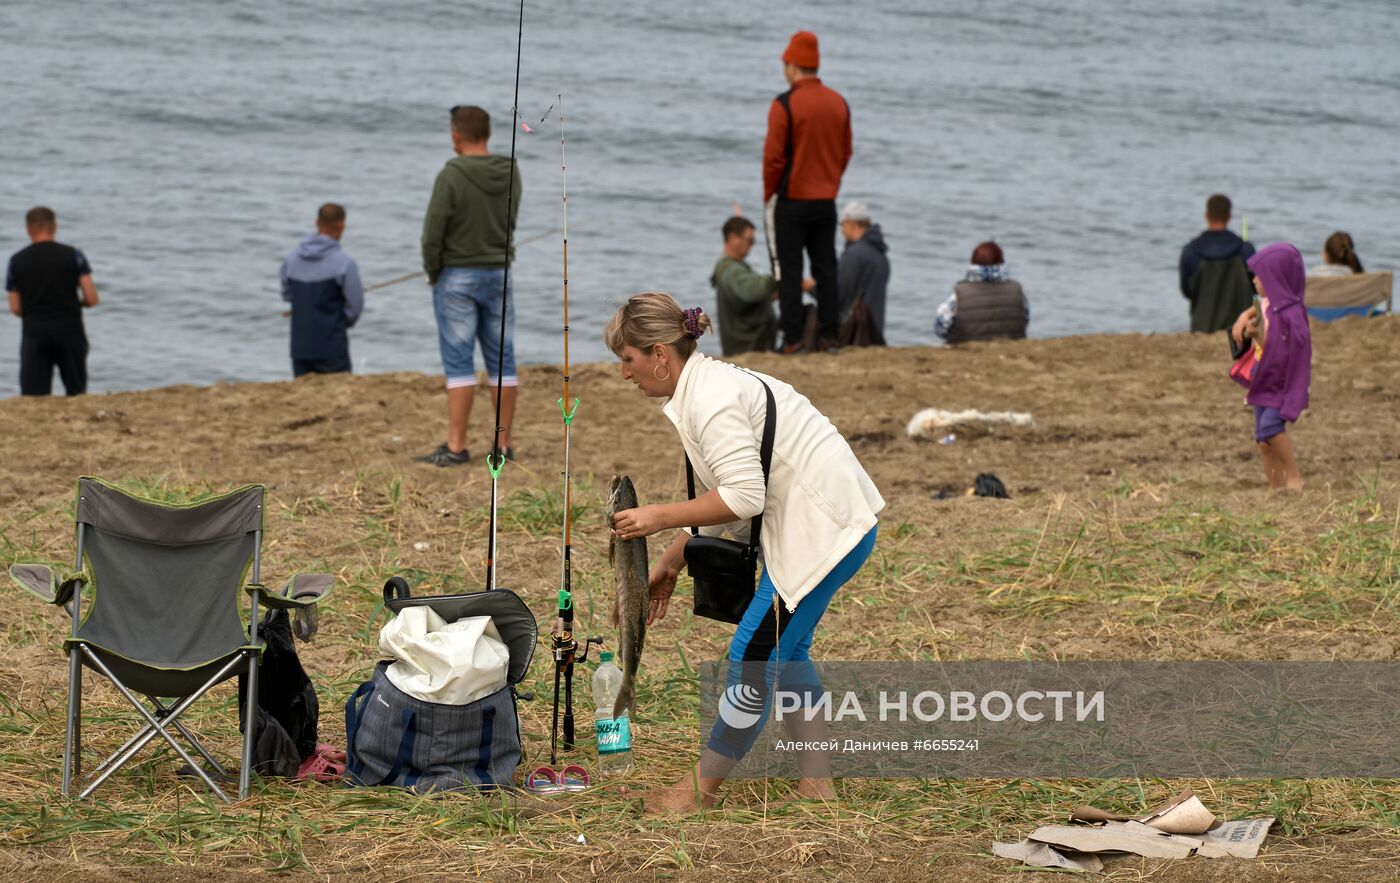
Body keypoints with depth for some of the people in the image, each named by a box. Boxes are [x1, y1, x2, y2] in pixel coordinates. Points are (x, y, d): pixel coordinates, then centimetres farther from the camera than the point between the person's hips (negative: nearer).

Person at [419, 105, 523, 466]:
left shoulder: (451, 176, -17)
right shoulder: (511, 174, 1)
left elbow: (432, 233, -16)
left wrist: (432, 272, -1)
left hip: (457, 277, -5)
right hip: (499, 274, 5)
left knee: (459, 363, -3)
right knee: (502, 361, 7)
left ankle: (456, 446, -4)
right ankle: (503, 444, 9)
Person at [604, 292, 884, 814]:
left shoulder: (710, 399, -19)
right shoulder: (704, 388, 13)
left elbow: (744, 497, -25)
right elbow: (717, 498, 21)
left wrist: (661, 517, -17)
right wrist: (669, 566, 22)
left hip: (825, 526, -11)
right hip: (828, 521, 11)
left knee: (754, 654, -5)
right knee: (784, 651, 18)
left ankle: (702, 788, 2)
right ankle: (815, 780, 23)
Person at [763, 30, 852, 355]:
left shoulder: (785, 105, -14)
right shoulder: (839, 103, 5)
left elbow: (774, 156, -13)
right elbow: (846, 152, 11)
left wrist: (769, 195, 0)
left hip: (791, 201, -5)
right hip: (826, 201, 5)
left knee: (789, 272, -1)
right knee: (826, 270, 10)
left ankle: (793, 339, -4)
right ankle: (829, 336, 9)